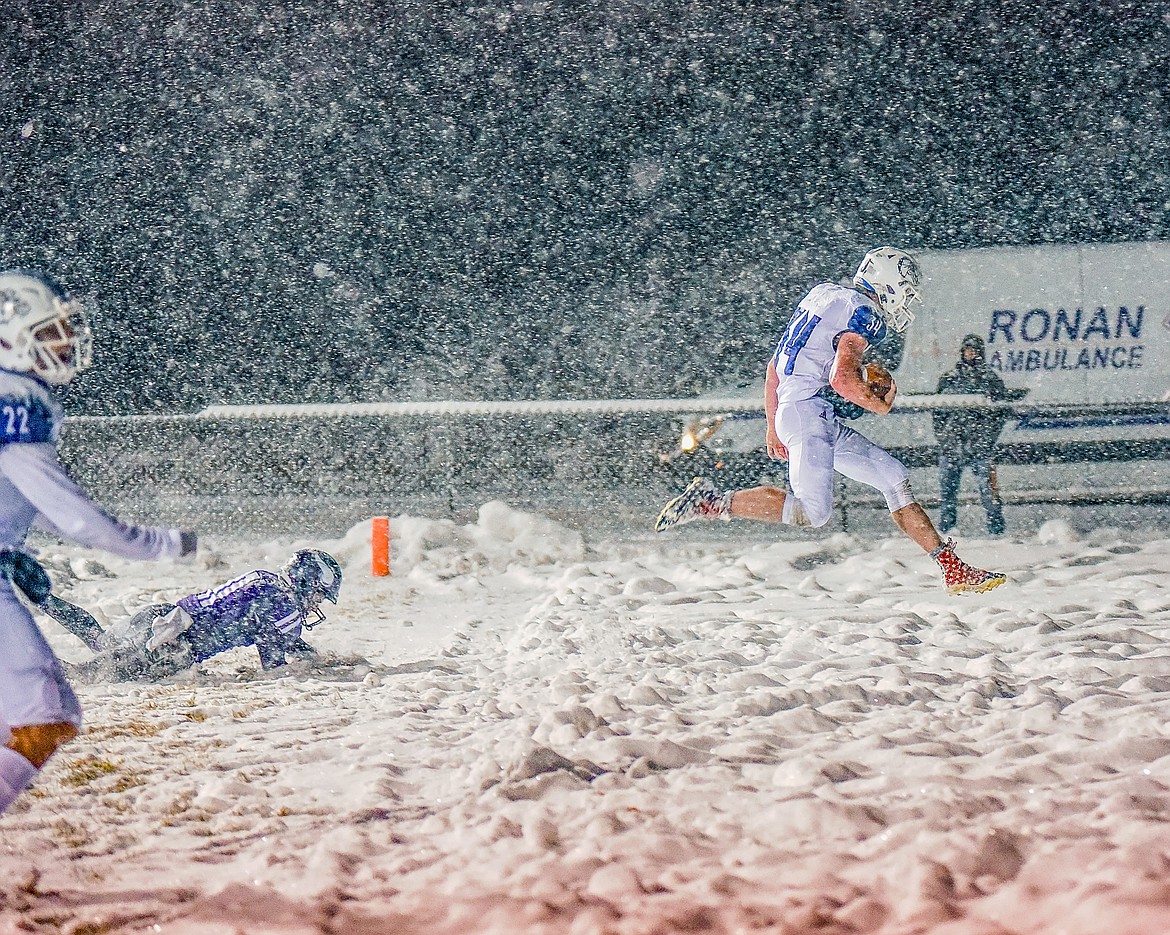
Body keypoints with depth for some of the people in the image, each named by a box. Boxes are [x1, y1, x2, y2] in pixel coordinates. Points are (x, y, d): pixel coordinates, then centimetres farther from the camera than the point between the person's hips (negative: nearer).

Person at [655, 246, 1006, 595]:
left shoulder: (825, 294, 21)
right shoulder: (865, 314, -6)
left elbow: (774, 367, 24)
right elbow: (843, 379, -20)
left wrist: (773, 426, 29)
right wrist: (881, 405, -2)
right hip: (808, 408, -10)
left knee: (894, 477, 9)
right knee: (812, 511, -21)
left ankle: (953, 569, 7)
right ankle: (712, 502, -14)